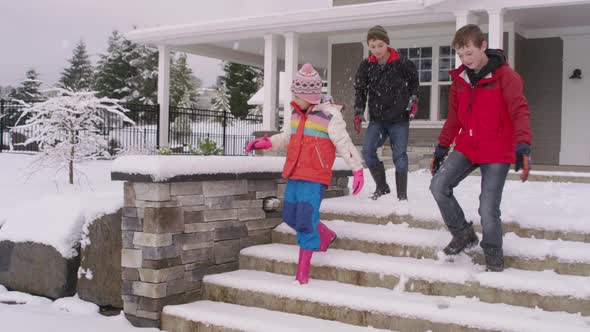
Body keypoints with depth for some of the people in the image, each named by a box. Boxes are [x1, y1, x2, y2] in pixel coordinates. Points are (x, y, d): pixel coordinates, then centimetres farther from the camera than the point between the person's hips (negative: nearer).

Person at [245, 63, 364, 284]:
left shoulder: (329, 116, -10)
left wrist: (357, 170, -16)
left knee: (305, 223, -10)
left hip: (314, 180, -8)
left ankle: (302, 272, 1)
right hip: (294, 177, 8)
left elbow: (345, 144, -10)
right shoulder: (296, 113, 12)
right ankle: (326, 236, 38)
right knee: (290, 217, 14)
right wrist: (266, 142, 20)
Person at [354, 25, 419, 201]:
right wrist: (358, 113, 0)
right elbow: (360, 90, 8)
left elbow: (414, 81, 11)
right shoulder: (366, 65, -1)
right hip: (377, 119, 2)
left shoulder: (402, 63, -7)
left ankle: (402, 194, 10)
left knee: (400, 156, -3)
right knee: (367, 151, -12)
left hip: (399, 119, -2)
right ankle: (382, 187, 6)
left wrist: (413, 100, 1)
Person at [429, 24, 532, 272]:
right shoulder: (460, 78, 6)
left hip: (497, 152, -5)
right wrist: (441, 148, 16)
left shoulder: (505, 76, -11)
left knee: (488, 209, -9)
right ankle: (463, 234, 9)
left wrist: (523, 146, -34)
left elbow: (520, 111, -20)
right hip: (467, 147, 5)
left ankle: (493, 254, 19)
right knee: (438, 186, -11)